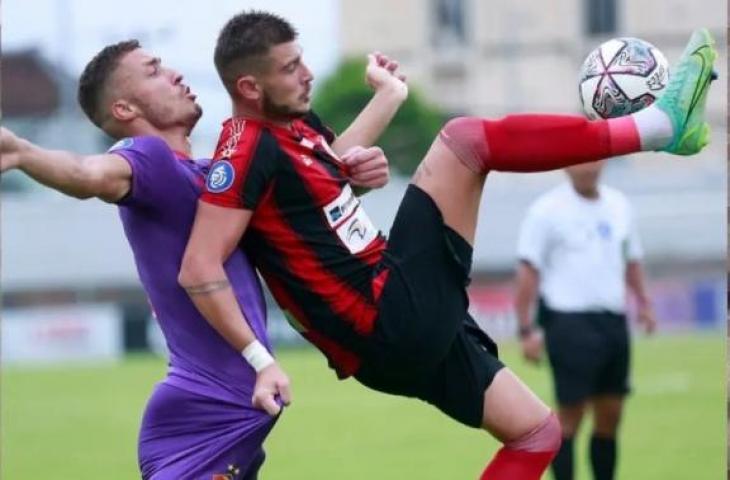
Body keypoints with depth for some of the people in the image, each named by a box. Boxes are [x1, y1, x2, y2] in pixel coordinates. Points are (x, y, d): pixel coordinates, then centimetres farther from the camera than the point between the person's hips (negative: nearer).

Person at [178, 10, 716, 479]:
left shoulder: (295, 123, 14)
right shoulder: (247, 148, -14)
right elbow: (199, 268, -22)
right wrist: (262, 361, -25)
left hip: (409, 325, 10)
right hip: (392, 323, -10)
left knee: (537, 430, 16)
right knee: (465, 139, -13)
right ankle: (656, 126, -9)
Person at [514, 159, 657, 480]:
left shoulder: (619, 206, 12)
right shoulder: (547, 210, -6)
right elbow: (528, 270, -8)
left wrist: (643, 303, 11)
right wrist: (526, 330, -14)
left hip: (613, 321, 6)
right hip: (570, 323, -6)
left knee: (610, 416, 8)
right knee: (571, 415, -7)